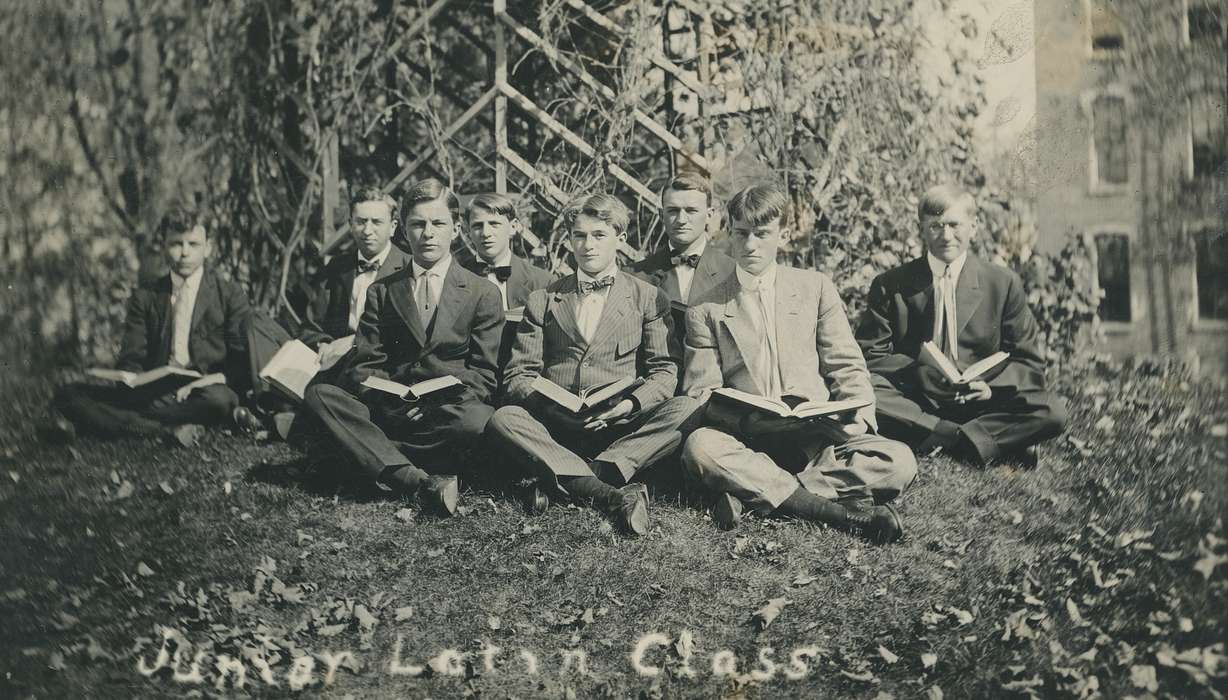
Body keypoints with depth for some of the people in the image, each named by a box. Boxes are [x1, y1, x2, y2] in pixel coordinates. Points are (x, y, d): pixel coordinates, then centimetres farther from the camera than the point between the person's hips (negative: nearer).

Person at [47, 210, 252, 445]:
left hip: (201, 392, -2)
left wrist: (219, 377, -19)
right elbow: (131, 360, 10)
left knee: (219, 399, -39)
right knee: (69, 395, -15)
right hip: (155, 390, 3)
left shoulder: (231, 295, 6)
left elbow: (243, 363, 2)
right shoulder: (145, 296, 15)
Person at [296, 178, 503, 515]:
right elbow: (366, 366, 9)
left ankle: (368, 455, -24)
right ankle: (420, 481, -37)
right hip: (389, 409, 2)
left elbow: (483, 375, 4)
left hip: (451, 409, -2)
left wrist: (435, 405, -14)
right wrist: (391, 401, -13)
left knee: (479, 421, -37)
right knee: (318, 395, -25)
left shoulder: (483, 293, 9)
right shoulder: (381, 291, 16)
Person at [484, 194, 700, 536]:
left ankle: (561, 481, -34)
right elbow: (519, 375, 9)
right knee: (503, 419, -29)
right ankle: (612, 494, -41)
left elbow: (664, 371, 6)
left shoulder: (648, 298, 14)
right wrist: (549, 403, -13)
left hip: (622, 427, 0)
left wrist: (631, 404, -15)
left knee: (684, 409, -28)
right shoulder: (543, 300, 16)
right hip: (557, 426, 1)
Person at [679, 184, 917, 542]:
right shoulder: (705, 310, 8)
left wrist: (856, 422, -11)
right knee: (699, 447, -34)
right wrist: (745, 421, -18)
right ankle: (837, 510, -31)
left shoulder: (815, 288, 12)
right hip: (747, 440, -1)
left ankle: (751, 494, -26)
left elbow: (846, 367, 9)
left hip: (817, 433, 2)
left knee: (899, 463, -24)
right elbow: (699, 394, 3)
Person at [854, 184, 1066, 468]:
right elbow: (870, 355, 0)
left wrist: (991, 386, -15)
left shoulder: (1004, 283, 6)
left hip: (979, 404, 1)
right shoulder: (890, 286, 4)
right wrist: (920, 373, -18)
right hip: (916, 405, -1)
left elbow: (1029, 364, 6)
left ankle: (943, 438, -25)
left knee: (1053, 411, -23)